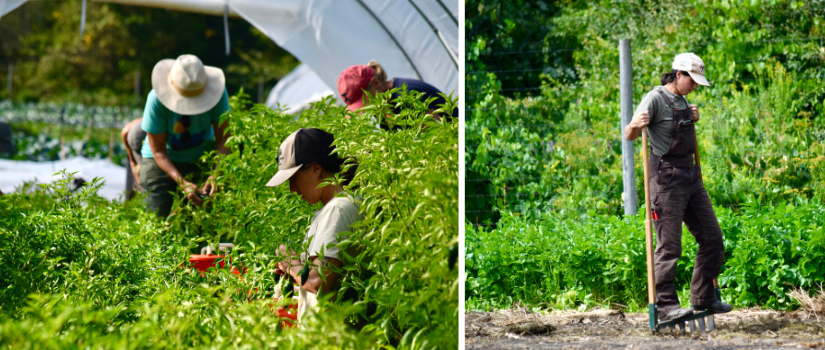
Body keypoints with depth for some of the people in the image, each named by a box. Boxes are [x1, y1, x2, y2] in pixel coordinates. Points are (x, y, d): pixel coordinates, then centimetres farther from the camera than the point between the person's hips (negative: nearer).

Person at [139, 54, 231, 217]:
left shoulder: (217, 90, -22)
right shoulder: (156, 100, -28)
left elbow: (222, 138, -14)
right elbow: (159, 152, -21)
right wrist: (183, 183, -33)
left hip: (202, 156, 2)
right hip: (163, 161, -2)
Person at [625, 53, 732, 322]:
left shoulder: (682, 101, 16)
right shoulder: (655, 99, -9)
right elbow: (629, 135, -19)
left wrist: (692, 121, 15)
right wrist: (635, 125, -39)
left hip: (691, 176, 9)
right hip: (667, 177, -9)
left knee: (712, 239, 9)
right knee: (669, 247, -7)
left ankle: (703, 299, 19)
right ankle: (665, 306, -2)